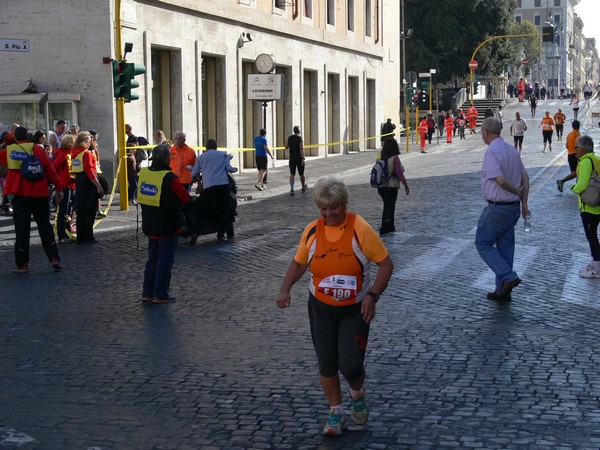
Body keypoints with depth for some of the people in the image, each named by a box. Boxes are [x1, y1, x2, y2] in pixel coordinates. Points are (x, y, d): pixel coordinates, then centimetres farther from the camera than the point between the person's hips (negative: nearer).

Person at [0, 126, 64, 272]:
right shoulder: (38, 149, 0)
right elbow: (50, 170, -1)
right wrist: (58, 188, 4)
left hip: (20, 195, 0)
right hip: (40, 194, 0)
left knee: (22, 229, 5)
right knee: (45, 226, 7)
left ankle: (22, 264, 6)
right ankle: (54, 258, -4)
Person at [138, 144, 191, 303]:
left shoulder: (143, 173, -2)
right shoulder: (170, 178, -20)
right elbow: (186, 198, -11)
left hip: (149, 224, 6)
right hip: (167, 225, -6)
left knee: (152, 257, 17)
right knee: (165, 259, 4)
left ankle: (147, 293, 20)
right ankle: (160, 294, 7)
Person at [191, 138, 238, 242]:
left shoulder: (200, 157, 18)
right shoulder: (223, 155, 16)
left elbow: (194, 173, 16)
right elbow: (228, 168, 6)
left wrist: (196, 179, 38)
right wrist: (235, 169, 27)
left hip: (207, 186, 1)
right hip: (223, 184, -1)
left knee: (208, 210, 10)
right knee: (222, 210, 3)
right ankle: (221, 235, 0)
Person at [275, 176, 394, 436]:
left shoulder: (360, 229, -14)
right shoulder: (312, 231, -2)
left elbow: (386, 263, -11)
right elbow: (299, 263, 12)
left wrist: (372, 295, -21)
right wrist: (285, 290, -4)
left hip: (355, 310, -3)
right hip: (321, 308, 3)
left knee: (351, 365, -10)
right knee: (327, 364, 4)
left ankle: (357, 394, 25)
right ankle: (336, 412, 24)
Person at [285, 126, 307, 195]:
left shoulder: (289, 138, 4)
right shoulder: (300, 138, -10)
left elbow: (286, 147, 12)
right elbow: (301, 148, -18)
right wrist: (303, 158, -20)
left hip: (292, 158, 3)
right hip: (299, 158, -3)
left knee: (292, 174, 0)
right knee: (301, 174, 12)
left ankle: (291, 189, -15)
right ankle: (303, 187, 30)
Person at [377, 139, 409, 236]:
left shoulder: (381, 158, 2)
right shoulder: (395, 159, -15)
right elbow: (399, 173, -14)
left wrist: (378, 187, 17)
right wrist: (405, 185, -4)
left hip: (381, 187, 6)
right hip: (392, 187, -6)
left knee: (389, 206, 19)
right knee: (389, 207, 1)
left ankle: (390, 227, 28)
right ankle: (384, 230, -1)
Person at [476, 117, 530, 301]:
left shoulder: (492, 151, -17)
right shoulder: (512, 149, 10)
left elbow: (501, 180, -24)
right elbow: (525, 177, 10)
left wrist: (517, 191, -8)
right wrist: (524, 203, 10)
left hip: (497, 208, -8)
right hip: (513, 207, 8)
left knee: (483, 243, 5)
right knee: (505, 247, 14)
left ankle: (508, 277, -7)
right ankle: (503, 290, 19)